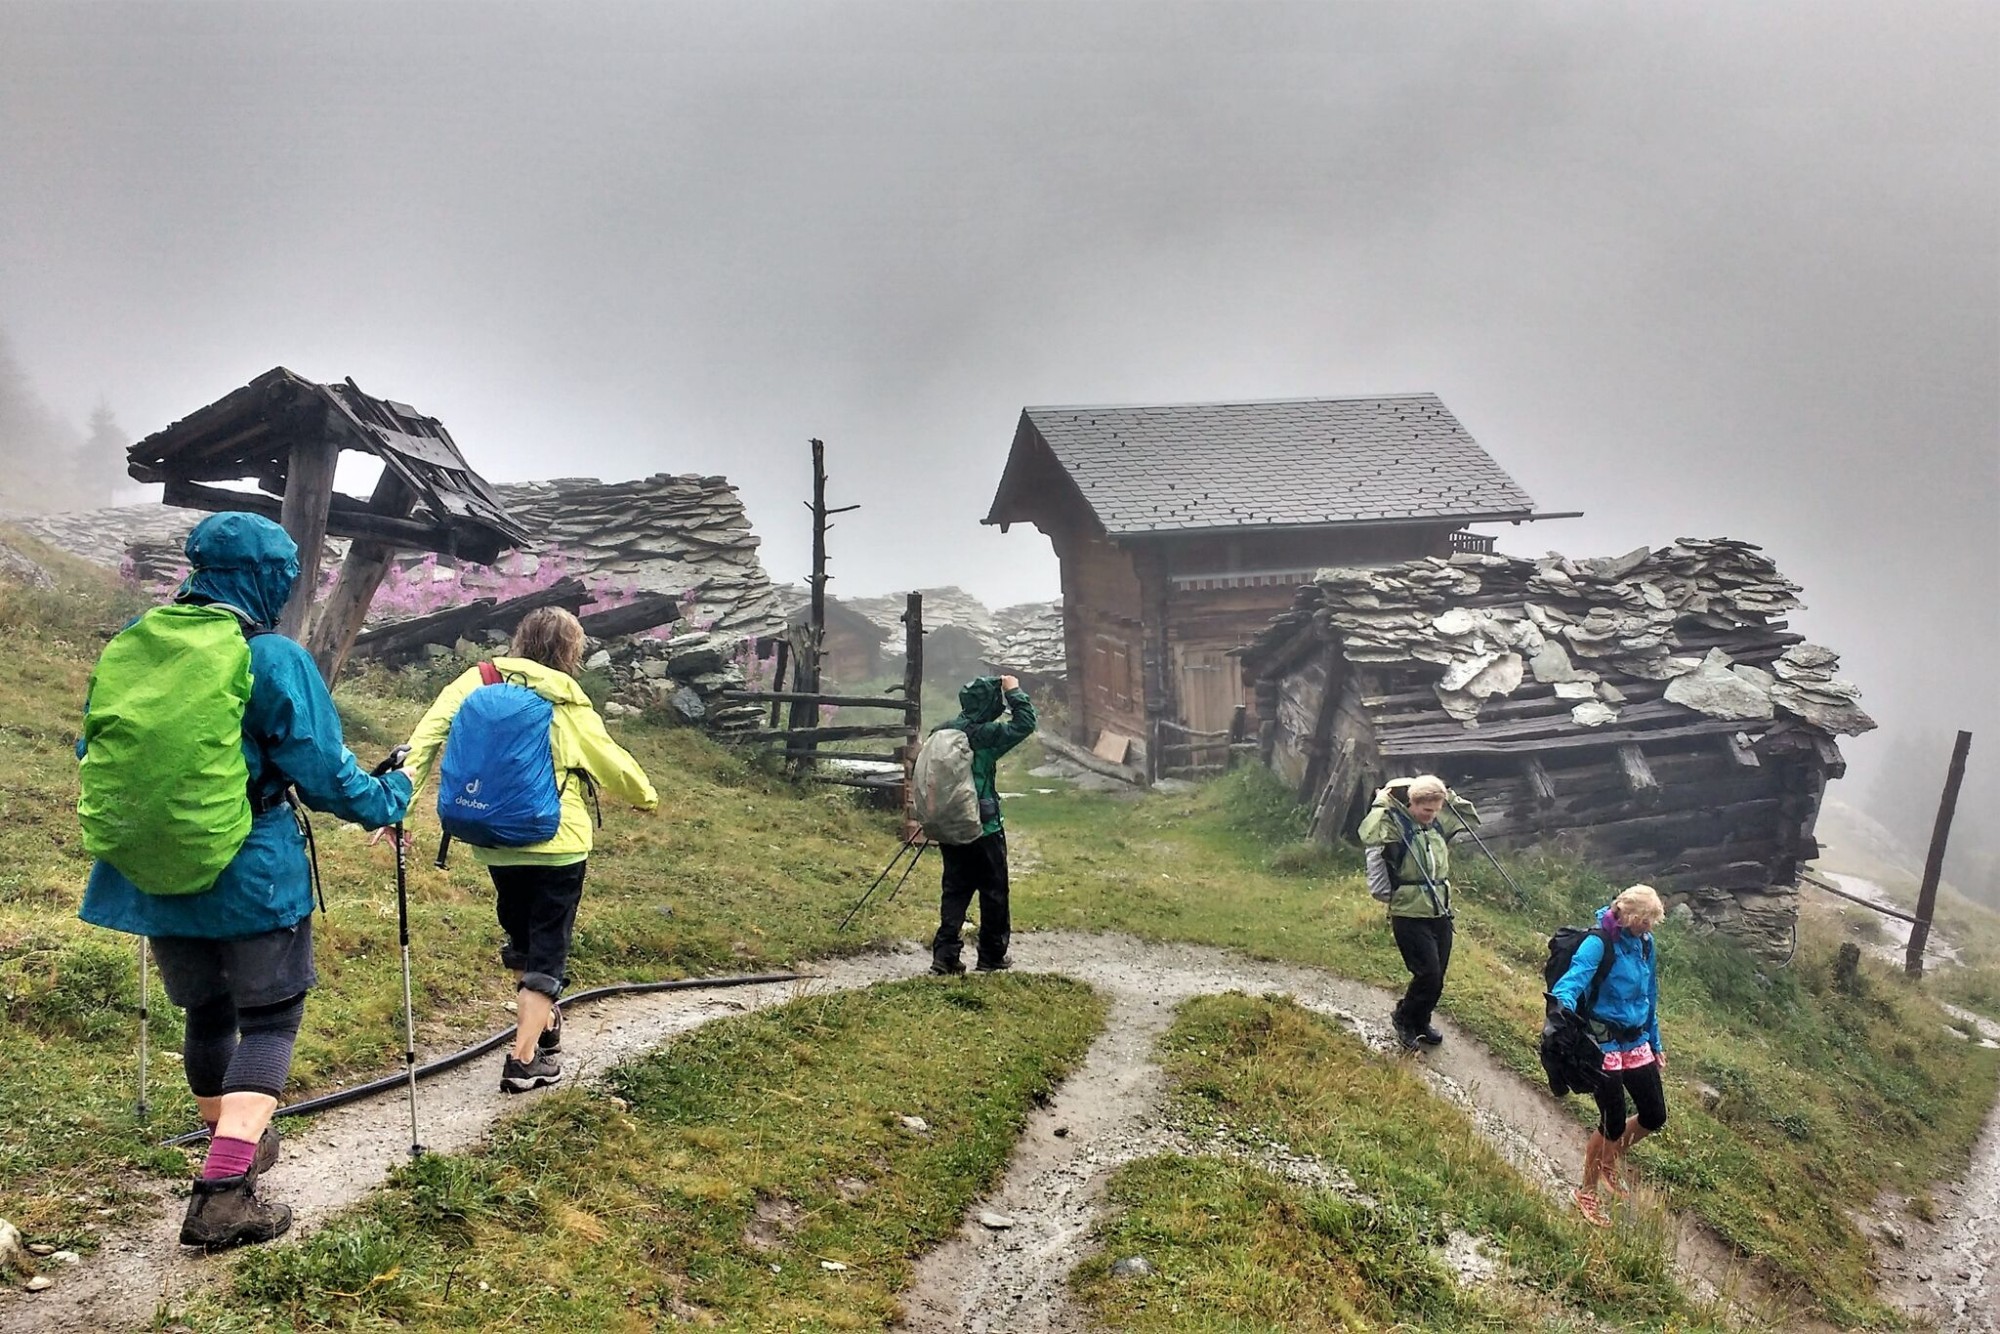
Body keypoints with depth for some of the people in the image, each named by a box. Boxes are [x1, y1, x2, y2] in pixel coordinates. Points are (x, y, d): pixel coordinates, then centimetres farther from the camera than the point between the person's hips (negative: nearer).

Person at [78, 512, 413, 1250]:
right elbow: (323, 773, -12)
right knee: (270, 1017, 6)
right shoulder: (274, 659, -14)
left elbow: (93, 748, 15)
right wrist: (387, 800, 6)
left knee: (205, 1011, 22)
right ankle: (224, 1190, -5)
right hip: (253, 876, -6)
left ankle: (232, 1144, 39)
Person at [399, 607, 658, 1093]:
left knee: (521, 937, 25)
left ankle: (541, 1021, 41)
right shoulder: (569, 705, -6)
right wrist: (646, 796, 21)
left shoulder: (480, 682, 1)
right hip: (557, 844, -4)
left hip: (495, 843, 4)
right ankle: (525, 1059, 2)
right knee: (548, 950, 5)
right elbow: (612, 762, 3)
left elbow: (435, 722, -15)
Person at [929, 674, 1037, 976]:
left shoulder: (940, 732, 3)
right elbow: (1025, 723, -16)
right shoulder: (984, 735, -18)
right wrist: (1014, 691, -6)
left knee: (955, 889, 12)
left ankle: (945, 954, 4)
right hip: (984, 829, -6)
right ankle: (992, 956, 17)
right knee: (994, 891, 9)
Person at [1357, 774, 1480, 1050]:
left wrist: (1451, 798, 5)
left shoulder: (1439, 825, 5)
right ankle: (1403, 1018, 17)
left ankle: (1420, 1023, 35)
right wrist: (1382, 804, -28)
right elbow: (1368, 835, -37)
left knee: (1436, 977, 13)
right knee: (1428, 974, -8)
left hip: (1440, 915, 7)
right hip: (1409, 916, -7)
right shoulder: (1394, 825, -16)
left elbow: (1471, 819, 21)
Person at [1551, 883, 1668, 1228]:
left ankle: (1609, 1161, 38)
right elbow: (1568, 985, -33)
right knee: (1613, 1123, 0)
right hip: (1605, 1044, -7)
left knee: (1655, 1116, 11)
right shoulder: (1598, 944, -20)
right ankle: (1587, 1192, 21)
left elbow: (1650, 997, 16)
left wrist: (1655, 1043, 22)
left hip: (1636, 1043, 7)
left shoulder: (1644, 942, 3)